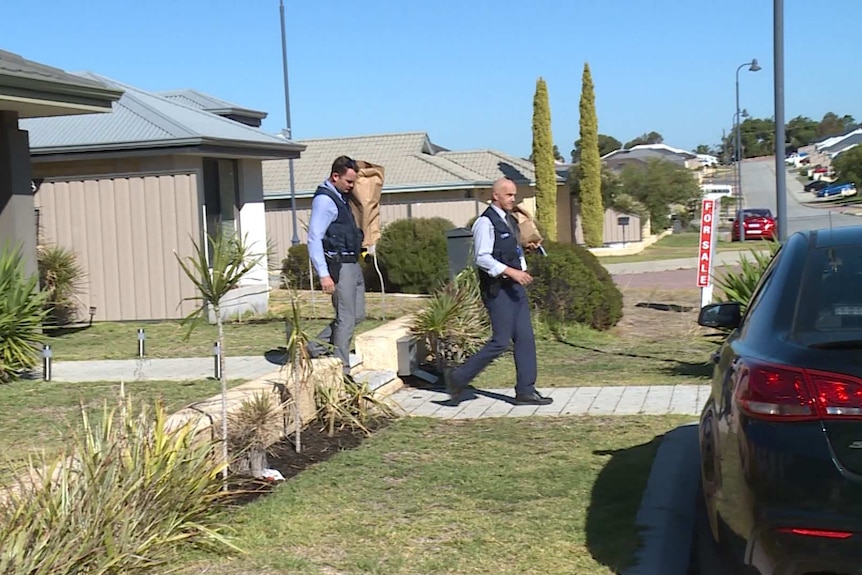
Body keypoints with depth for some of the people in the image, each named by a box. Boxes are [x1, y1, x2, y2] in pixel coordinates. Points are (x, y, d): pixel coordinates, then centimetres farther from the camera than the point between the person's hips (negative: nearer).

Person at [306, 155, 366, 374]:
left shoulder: (341, 198, 14)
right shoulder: (324, 200, -14)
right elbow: (314, 239, -20)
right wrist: (324, 274, -24)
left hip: (353, 264, 10)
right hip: (339, 266, -10)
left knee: (357, 314, 13)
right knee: (346, 318, -6)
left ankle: (317, 348, 20)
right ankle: (341, 370, 2)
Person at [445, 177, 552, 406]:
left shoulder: (510, 220, 16)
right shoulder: (485, 222, -13)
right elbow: (482, 258, -20)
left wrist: (524, 248, 11)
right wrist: (511, 272, -24)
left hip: (515, 286, 9)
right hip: (497, 289, -9)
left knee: (525, 337, 6)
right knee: (500, 341, -7)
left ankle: (526, 391, 12)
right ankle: (458, 378, 6)